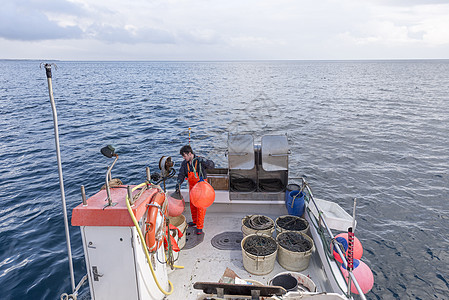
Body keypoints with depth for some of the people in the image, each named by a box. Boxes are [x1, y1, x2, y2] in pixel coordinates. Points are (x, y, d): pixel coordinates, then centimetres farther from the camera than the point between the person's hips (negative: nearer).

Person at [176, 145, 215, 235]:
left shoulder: (199, 161, -18)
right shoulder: (184, 163, -3)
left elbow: (212, 165, -21)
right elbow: (181, 174, -5)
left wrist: (203, 161, -37)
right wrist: (179, 183, -23)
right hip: (192, 186, 6)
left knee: (200, 206, -3)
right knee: (192, 204, 18)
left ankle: (200, 226, 7)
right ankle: (195, 221, 38)